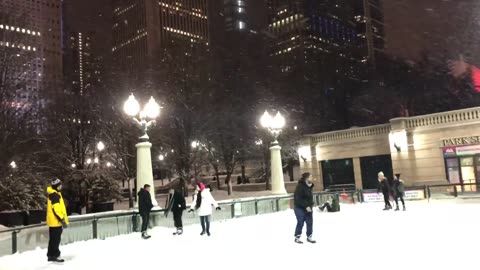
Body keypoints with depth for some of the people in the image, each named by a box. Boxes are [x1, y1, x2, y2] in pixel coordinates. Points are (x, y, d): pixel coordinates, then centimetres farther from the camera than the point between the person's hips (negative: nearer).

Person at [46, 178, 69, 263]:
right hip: (56, 221, -11)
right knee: (56, 239, -4)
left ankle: (51, 255, 24)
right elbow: (56, 209, -24)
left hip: (53, 221, 11)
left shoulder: (55, 194, 16)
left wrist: (63, 219, 24)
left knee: (53, 239, 16)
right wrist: (62, 220, -23)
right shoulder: (54, 195, -17)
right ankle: (54, 255, 0)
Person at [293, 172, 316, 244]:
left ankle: (309, 237, 20)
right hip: (300, 208, -8)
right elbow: (298, 199, -21)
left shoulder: (309, 186, 9)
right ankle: (297, 238, 12)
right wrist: (306, 206, -21)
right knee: (300, 223, -2)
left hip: (308, 208, 8)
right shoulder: (300, 186, -17)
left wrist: (310, 205, 5)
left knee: (310, 222, 7)